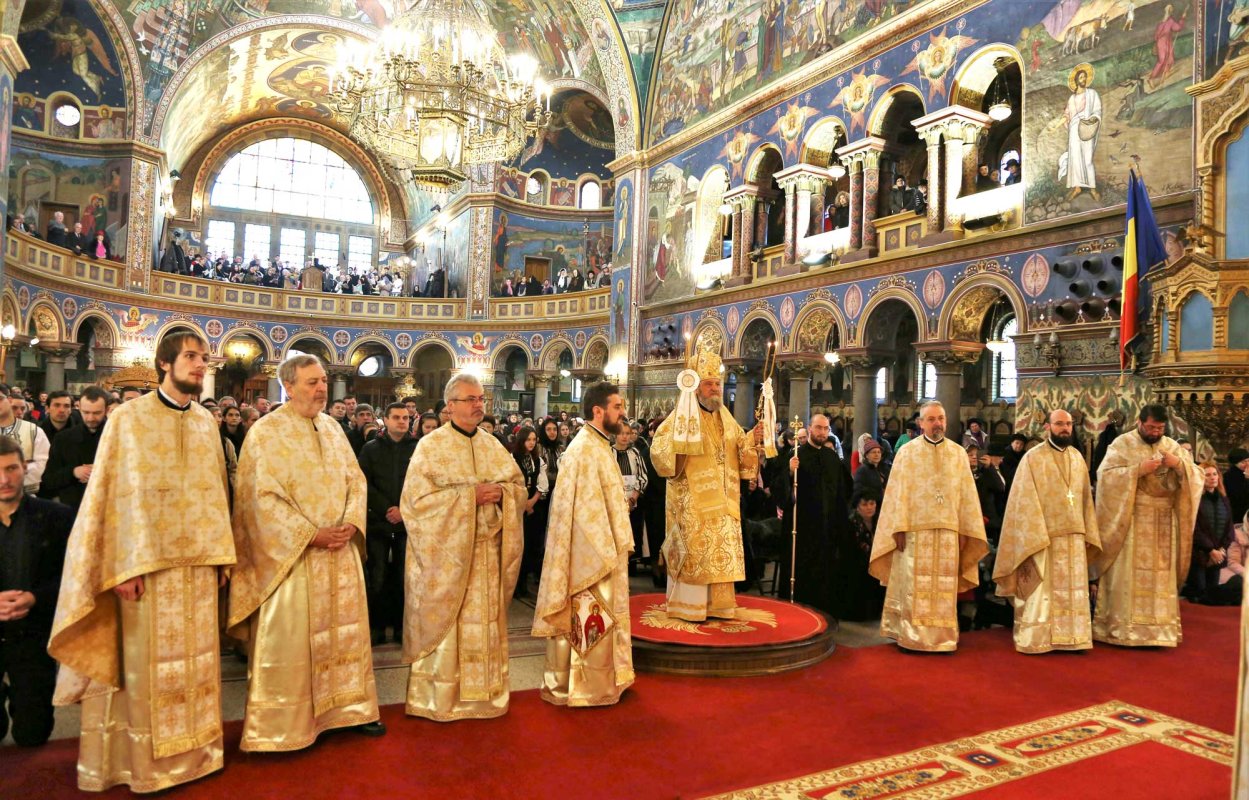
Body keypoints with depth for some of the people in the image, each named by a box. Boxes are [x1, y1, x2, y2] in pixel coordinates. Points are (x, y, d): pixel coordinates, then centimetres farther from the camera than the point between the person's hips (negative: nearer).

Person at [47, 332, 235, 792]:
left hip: (198, 562, 5)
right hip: (148, 562, -4)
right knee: (149, 662, 4)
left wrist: (221, 553, 7)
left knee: (196, 658, 11)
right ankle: (150, 759, 19)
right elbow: (117, 493, -8)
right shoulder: (129, 418, -5)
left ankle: (195, 748, 25)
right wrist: (125, 566, -13)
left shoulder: (206, 422, 9)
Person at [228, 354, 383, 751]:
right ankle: (284, 723, 16)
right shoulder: (266, 432, -9)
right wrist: (311, 535, -18)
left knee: (345, 630, 12)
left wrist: (351, 524, -7)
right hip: (291, 554, -6)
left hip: (340, 553, 6)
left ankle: (348, 707, 25)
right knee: (291, 638, 2)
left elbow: (356, 480, 10)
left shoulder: (332, 427, 10)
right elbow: (262, 498, -14)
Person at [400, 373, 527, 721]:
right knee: (446, 623, 1)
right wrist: (470, 495, -18)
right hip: (447, 553, -4)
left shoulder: (493, 445, 10)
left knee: (485, 622, 10)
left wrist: (501, 493, -11)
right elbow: (418, 498, -13)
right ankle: (442, 696, 15)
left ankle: (484, 693, 23)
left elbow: (519, 486, 12)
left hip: (487, 552, 5)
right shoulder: (431, 446, -6)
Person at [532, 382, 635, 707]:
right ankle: (587, 687, 13)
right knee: (590, 620, 1)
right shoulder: (585, 449, -19)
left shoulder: (598, 445, 12)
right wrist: (606, 553, -21)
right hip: (592, 555, -10)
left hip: (600, 552, 10)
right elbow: (588, 508, -23)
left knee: (599, 617, 18)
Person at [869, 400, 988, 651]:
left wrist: (965, 530, 3)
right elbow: (898, 492, -2)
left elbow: (966, 493, 9)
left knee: (944, 588, 6)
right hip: (914, 530, -2)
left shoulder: (958, 453, 10)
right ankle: (911, 637, 9)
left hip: (947, 532, 2)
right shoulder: (907, 452, 3)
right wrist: (899, 528, -9)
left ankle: (941, 637, 15)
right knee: (913, 587, 0)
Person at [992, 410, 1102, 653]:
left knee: (1072, 591, 9)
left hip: (1074, 536, 5)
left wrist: (1089, 534, 8)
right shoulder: (1032, 457, -6)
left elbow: (1086, 497, 13)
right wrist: (1032, 539, -16)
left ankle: (1069, 637, 19)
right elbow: (1026, 501, -10)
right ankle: (1037, 639, 8)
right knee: (1041, 591, -1)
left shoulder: (1077, 457, 11)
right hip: (1042, 536, -5)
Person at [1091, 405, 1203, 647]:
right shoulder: (1122, 444, -3)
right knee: (1128, 574, -4)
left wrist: (1179, 464, -13)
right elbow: (1105, 474, -13)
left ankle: (1158, 627, 12)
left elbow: (1196, 476, 6)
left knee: (1161, 576, 5)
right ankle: (1122, 627, 1)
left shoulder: (1172, 446, 10)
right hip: (1130, 521, -4)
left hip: (1163, 522, 4)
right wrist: (1139, 469, -21)